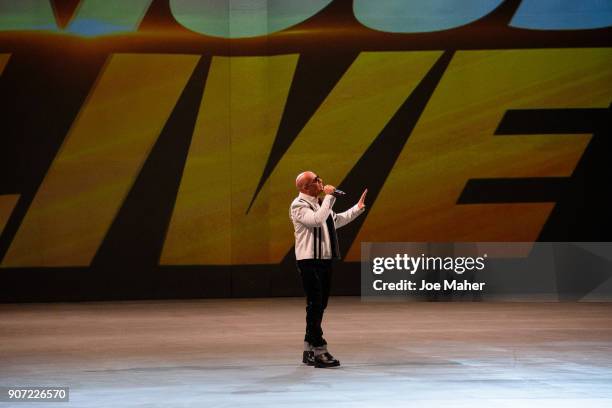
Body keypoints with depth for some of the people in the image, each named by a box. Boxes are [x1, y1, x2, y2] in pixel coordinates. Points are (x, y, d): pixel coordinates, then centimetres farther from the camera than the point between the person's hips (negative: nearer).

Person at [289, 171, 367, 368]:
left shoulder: (320, 203, 16)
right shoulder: (299, 206, -13)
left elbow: (336, 221, 29)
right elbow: (317, 220, -30)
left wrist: (357, 208, 25)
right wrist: (329, 197, -22)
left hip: (324, 259, 9)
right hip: (309, 261, -9)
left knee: (319, 306, 12)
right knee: (315, 305, -9)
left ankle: (309, 350, 20)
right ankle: (319, 351, -8)